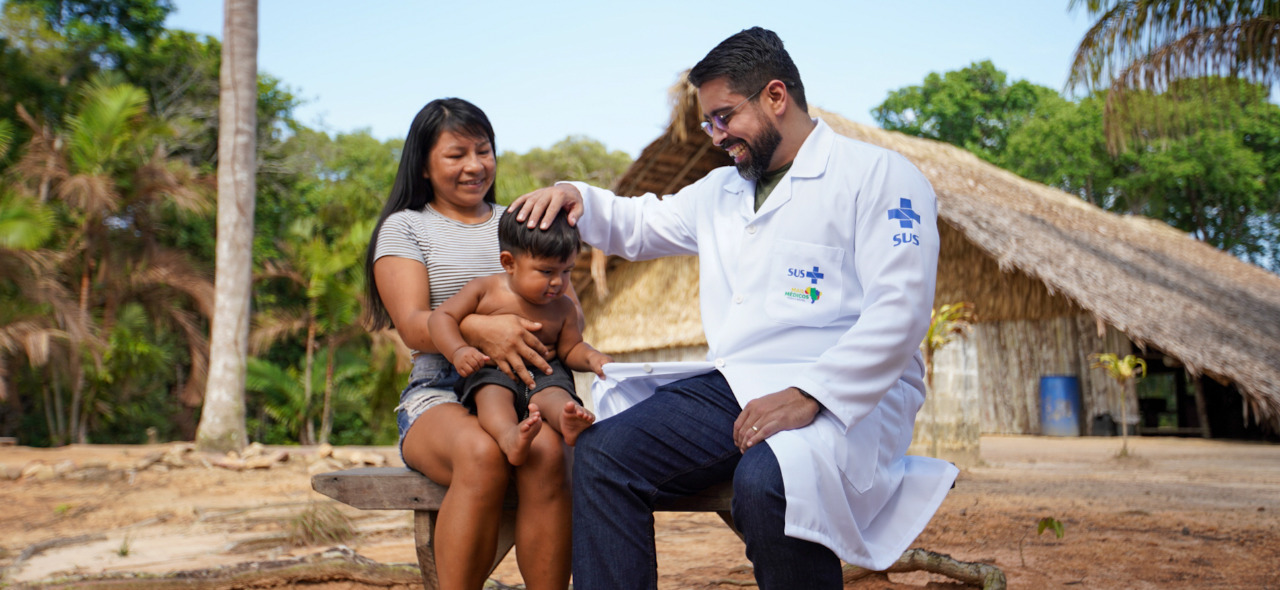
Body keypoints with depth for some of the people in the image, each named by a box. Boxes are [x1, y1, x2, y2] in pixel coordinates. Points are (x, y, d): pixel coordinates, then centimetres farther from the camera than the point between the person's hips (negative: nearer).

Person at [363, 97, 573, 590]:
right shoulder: (405, 227, 10)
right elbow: (413, 326, -5)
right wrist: (481, 329, -27)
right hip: (440, 395, -2)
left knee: (545, 452, -33)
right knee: (481, 453, -37)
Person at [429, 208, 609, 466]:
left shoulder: (563, 307, 7)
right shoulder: (484, 290, 0)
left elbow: (569, 349, 16)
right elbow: (441, 318, -1)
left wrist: (591, 358, -8)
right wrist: (458, 351, -20)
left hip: (543, 374, 2)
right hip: (490, 374, -1)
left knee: (554, 393, -32)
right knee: (494, 392, -35)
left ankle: (569, 419, -65)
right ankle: (509, 436, -64)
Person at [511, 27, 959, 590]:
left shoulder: (879, 174, 0)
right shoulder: (719, 191, 24)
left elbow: (899, 311, -12)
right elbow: (639, 223, 37)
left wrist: (810, 395, -23)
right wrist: (575, 196, 15)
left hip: (850, 396, -6)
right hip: (733, 387, 6)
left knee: (764, 482, -37)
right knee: (601, 451, -17)